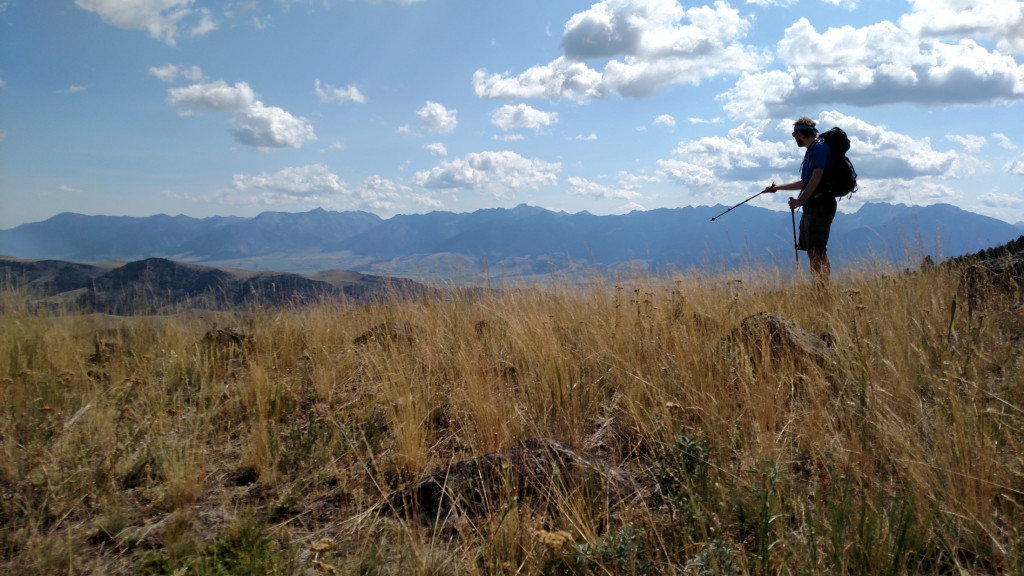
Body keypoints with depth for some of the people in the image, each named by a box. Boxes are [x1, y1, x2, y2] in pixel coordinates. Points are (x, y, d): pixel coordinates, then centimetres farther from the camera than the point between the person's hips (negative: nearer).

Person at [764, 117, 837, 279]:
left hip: (820, 206, -10)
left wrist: (800, 200, -28)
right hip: (810, 208, 10)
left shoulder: (820, 147, -9)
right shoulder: (810, 151, 22)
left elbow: (816, 177, -21)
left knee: (818, 251, -12)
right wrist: (777, 187, 35)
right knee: (810, 251, 10)